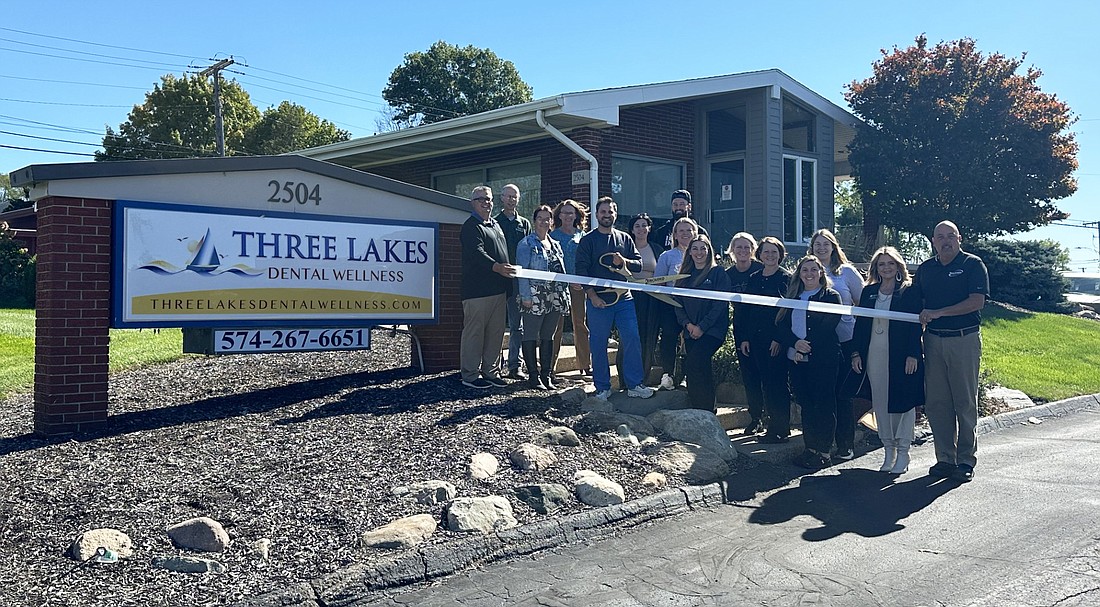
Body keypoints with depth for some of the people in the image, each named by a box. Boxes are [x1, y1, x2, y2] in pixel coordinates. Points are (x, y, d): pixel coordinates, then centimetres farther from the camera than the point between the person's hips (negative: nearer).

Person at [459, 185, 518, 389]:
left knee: (496, 333, 11)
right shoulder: (471, 227, -6)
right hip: (477, 290, -8)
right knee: (474, 332, -3)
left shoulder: (496, 225, 22)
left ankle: (491, 372, 20)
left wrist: (508, 287, 21)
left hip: (499, 289, 9)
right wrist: (496, 267, -37)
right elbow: (476, 253, -21)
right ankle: (470, 375, 3)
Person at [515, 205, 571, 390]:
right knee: (531, 337, -1)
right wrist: (525, 296, -15)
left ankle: (547, 375, 16)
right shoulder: (526, 244, -2)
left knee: (548, 337, 10)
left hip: (554, 299, 6)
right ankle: (534, 376, 4)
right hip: (534, 298, -6)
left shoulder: (555, 244, 16)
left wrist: (565, 295, 12)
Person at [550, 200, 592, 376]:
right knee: (556, 325, -2)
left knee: (580, 323, 6)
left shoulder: (582, 236, 12)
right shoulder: (553, 236, 2)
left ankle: (585, 364, 12)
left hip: (578, 285, 3)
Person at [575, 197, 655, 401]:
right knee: (598, 345, 1)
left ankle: (635, 385, 7)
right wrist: (592, 295, -13)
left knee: (632, 340, -2)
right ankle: (603, 388, 12)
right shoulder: (588, 240, 3)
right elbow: (581, 270, -4)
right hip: (598, 300, -3)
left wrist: (624, 262, -10)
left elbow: (639, 263, 12)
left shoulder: (624, 238, 13)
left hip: (624, 298, 3)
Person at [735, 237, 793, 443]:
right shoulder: (753, 279, 13)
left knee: (775, 383, -3)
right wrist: (743, 338, 4)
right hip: (752, 339, 6)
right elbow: (745, 310, 12)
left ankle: (779, 430, 4)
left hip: (775, 341, -6)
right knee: (752, 381, 8)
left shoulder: (787, 279, -3)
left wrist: (779, 339, -15)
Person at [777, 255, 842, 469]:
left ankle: (824, 452, 3)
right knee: (805, 403, 9)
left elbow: (827, 328, -10)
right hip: (797, 360, 5)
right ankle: (810, 448, 17)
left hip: (823, 359, -5)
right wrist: (795, 343, -11)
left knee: (823, 405, -2)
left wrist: (808, 346, -15)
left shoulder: (831, 296, 1)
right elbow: (782, 325, 6)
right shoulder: (793, 297, 15)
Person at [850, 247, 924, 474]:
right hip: (874, 355, 4)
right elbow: (860, 323, 11)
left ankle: (902, 453, 10)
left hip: (901, 356, -4)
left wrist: (913, 354, -13)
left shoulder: (909, 292, -1)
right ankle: (888, 450, 19)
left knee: (902, 401, 0)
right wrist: (856, 353, 4)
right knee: (880, 402, 7)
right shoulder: (868, 292, 11)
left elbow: (915, 325, -5)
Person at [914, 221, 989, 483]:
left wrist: (938, 313, -16)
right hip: (933, 340, 4)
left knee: (965, 402, 2)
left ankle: (965, 461, 11)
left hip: (964, 340, -4)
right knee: (936, 402, 5)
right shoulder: (925, 269, 12)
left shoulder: (972, 264, -2)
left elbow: (977, 302, -12)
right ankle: (945, 459, 14)